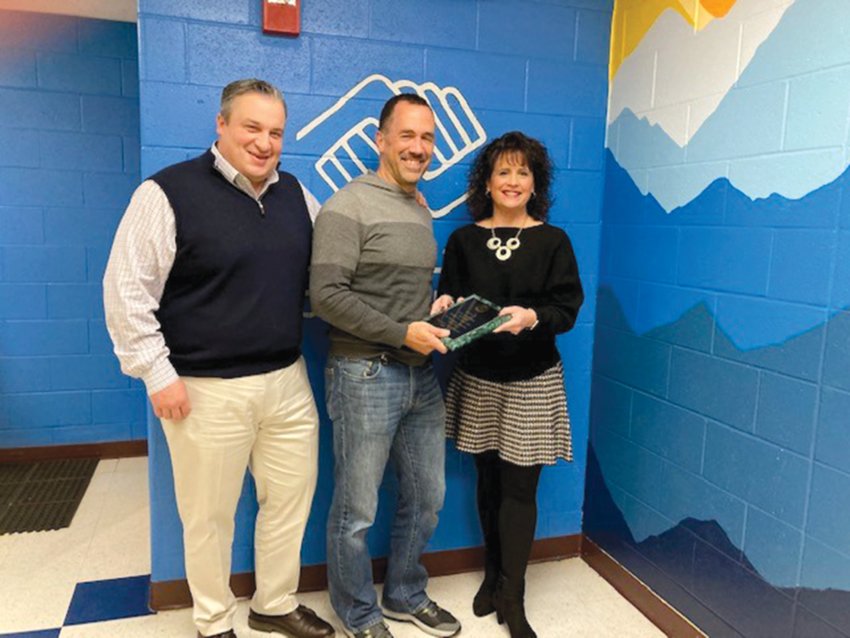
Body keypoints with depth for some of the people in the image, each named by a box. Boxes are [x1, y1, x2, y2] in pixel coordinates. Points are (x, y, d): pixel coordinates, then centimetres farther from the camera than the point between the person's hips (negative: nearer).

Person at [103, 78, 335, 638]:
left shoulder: (296, 194, 9)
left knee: (292, 499, 14)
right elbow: (127, 291, -9)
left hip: (288, 380, 6)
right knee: (209, 515, 10)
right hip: (207, 390, -5)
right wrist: (158, 374, -11)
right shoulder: (169, 193, -9)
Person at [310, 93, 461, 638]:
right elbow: (327, 294, -19)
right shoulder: (348, 207, -11)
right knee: (357, 512, 8)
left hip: (422, 374, 7)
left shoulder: (423, 211, 12)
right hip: (366, 374, -7)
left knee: (427, 498, 17)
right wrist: (403, 333, -18)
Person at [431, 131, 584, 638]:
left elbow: (567, 309, -7)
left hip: (533, 381, -2)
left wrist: (532, 317, -26)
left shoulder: (553, 241, -1)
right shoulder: (464, 239, 4)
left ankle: (511, 597, 15)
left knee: (519, 486, 1)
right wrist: (445, 306, -15)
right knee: (488, 479, 12)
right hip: (477, 378, 2)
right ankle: (496, 574, 32)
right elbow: (450, 299, 7)